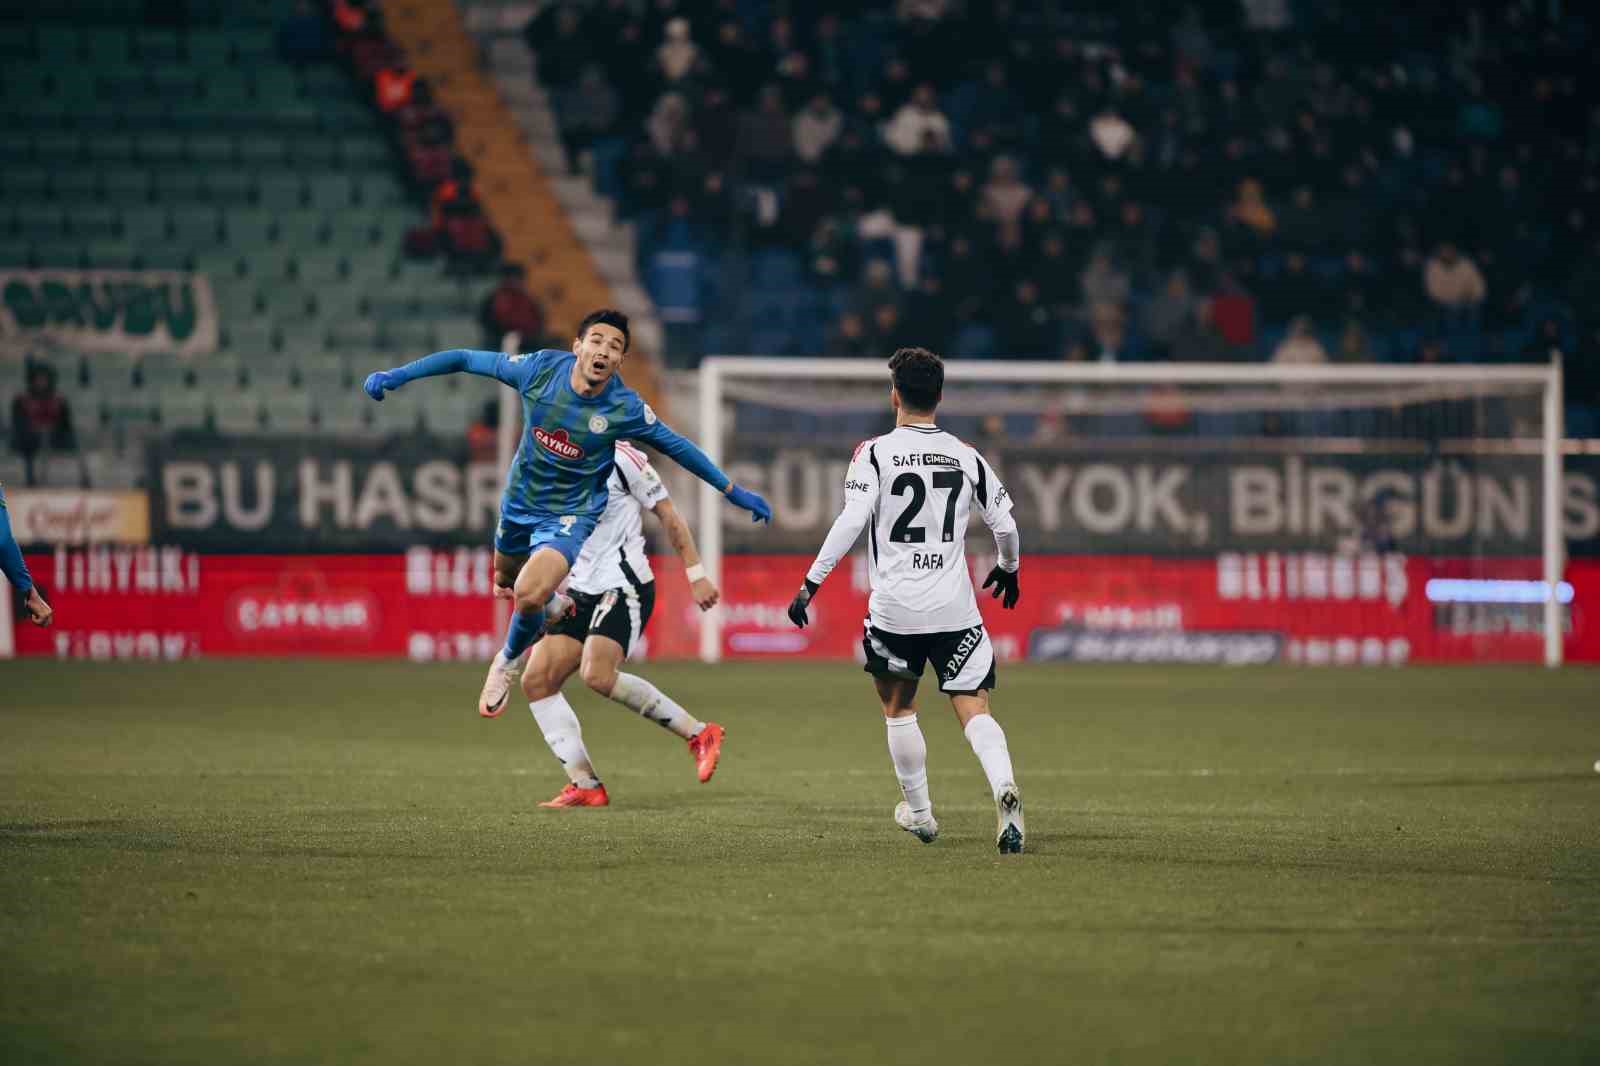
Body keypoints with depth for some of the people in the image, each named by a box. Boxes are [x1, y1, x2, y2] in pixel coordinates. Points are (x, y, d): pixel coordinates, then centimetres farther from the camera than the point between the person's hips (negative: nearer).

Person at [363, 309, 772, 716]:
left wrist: (733, 491, 0)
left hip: (570, 514, -4)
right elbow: (466, 359, -10)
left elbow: (676, 446, -7)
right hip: (519, 502, 4)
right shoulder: (541, 369, -19)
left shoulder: (626, 408, -23)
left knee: (529, 595, -26)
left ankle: (509, 661, 6)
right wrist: (397, 375, -13)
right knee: (505, 580, 25)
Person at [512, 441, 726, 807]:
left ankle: (699, 733, -13)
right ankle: (585, 786, -3)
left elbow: (667, 515, -4)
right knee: (537, 680, -6)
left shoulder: (619, 458, -8)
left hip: (624, 584, -8)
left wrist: (696, 575, -6)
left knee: (598, 674, -27)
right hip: (580, 589, 8)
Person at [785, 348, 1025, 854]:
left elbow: (851, 522, -13)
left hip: (894, 605, -1)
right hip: (955, 606, 1)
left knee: (899, 707, 19)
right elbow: (1005, 525, 9)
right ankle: (1003, 786, -30)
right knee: (974, 709, -3)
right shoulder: (967, 457, 6)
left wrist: (811, 583, -9)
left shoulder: (875, 453, -4)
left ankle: (918, 812, 27)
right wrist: (1008, 568, 30)